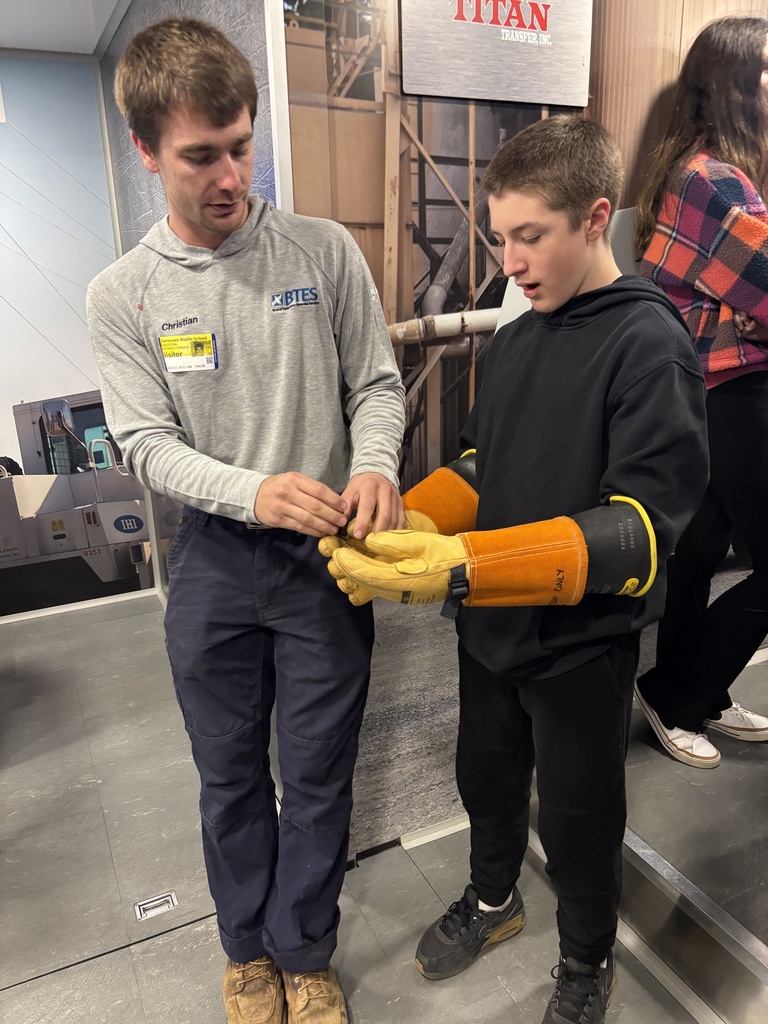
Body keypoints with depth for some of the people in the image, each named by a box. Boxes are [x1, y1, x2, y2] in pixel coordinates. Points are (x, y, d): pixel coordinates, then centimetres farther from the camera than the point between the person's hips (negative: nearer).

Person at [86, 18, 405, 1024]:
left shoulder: (325, 250, -3)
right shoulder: (122, 294, -2)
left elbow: (377, 384, 2)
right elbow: (148, 444, -6)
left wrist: (373, 462, -20)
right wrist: (253, 492, -24)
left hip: (327, 558, 0)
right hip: (213, 562, 1)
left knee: (317, 776, 13)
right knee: (231, 777, 18)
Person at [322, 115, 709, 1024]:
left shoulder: (648, 345, -18)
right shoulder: (515, 339, 4)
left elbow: (642, 528, -25)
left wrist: (466, 566, -36)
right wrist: (400, 526, -10)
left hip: (582, 643, -6)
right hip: (491, 625, 6)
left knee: (577, 815, 16)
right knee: (487, 775, 25)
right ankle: (492, 898, 56)